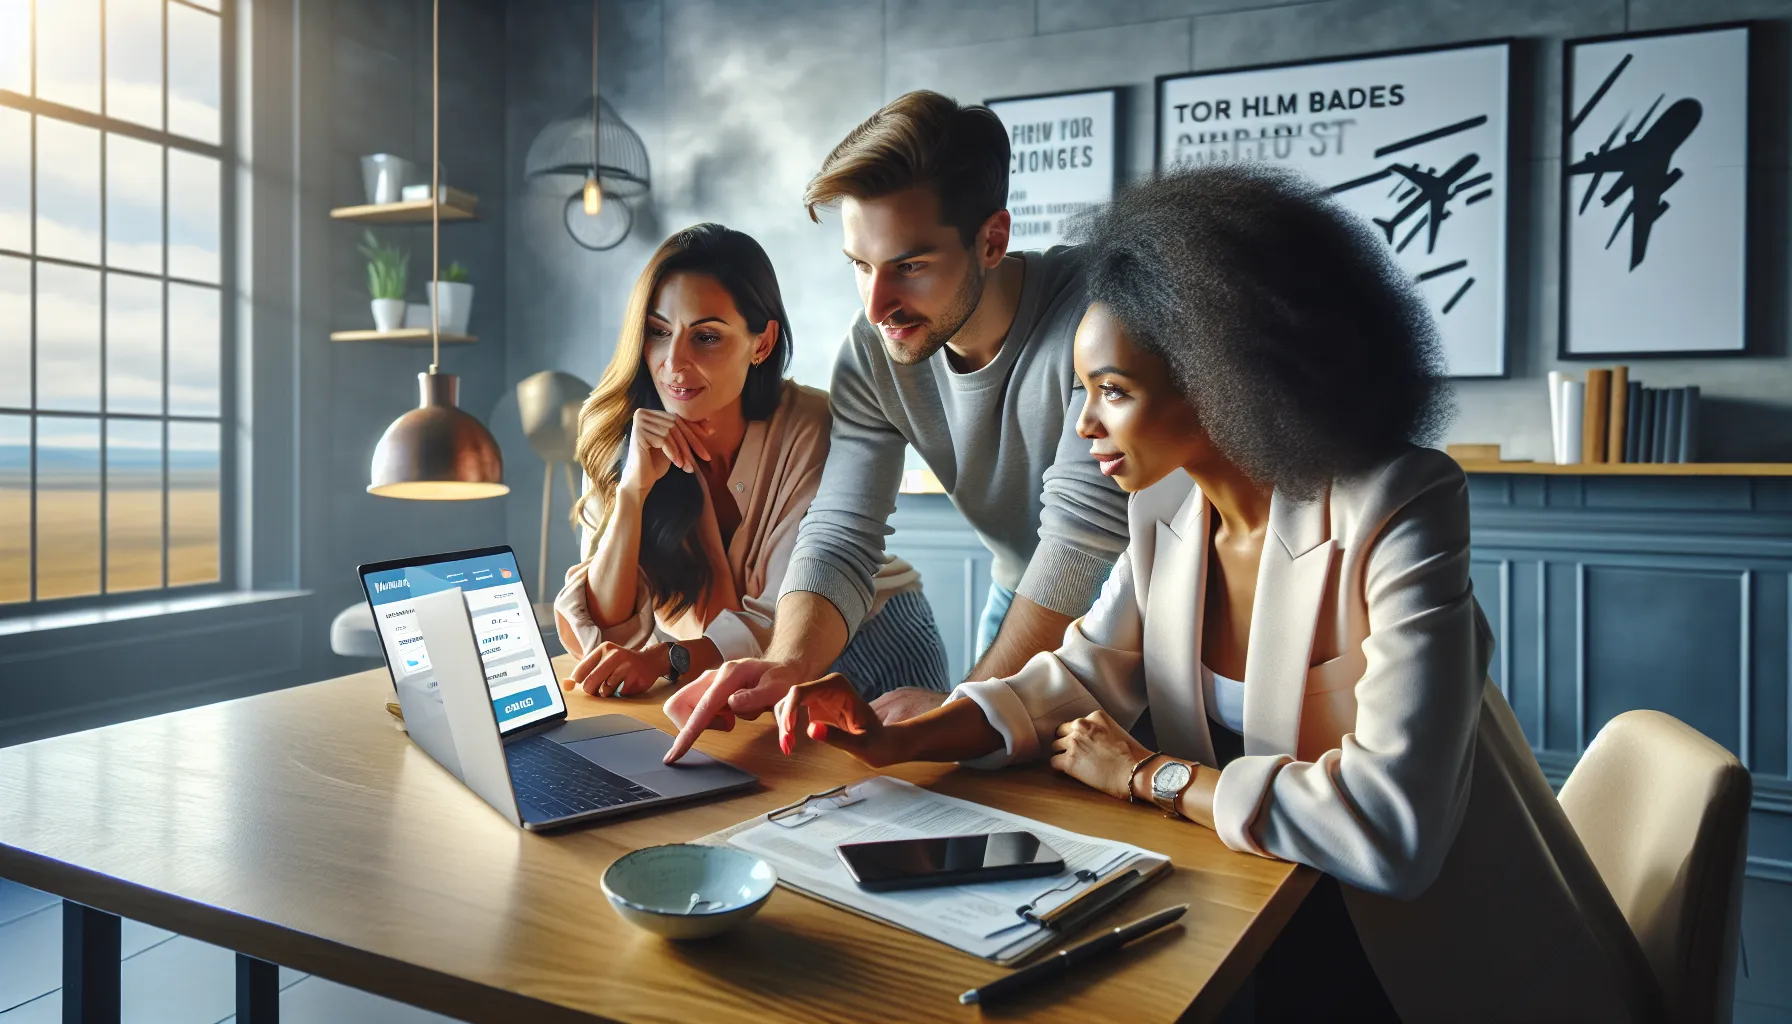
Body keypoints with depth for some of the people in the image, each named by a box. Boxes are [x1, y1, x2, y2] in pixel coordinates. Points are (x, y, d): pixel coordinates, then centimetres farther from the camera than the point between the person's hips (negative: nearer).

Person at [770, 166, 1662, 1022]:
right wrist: (898, 741, -15)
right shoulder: (1165, 508, -4)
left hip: (1434, 951, -5)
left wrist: (1148, 775, -19)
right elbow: (1076, 682, 1)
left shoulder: (1393, 511, -25)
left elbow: (1392, 823, -33)